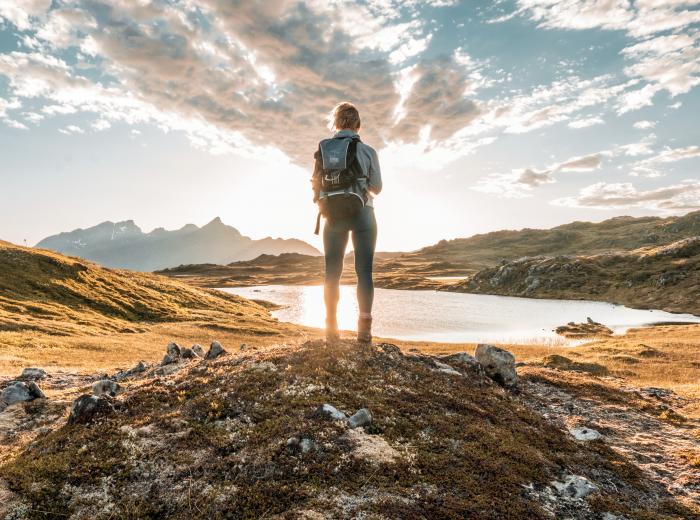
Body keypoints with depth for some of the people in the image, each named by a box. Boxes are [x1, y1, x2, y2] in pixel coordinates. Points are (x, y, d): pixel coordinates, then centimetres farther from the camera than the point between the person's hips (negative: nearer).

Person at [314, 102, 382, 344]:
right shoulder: (368, 151, -1)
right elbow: (376, 188, 1)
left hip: (334, 215, 1)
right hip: (362, 214, -1)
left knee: (332, 272, 6)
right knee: (364, 271, 2)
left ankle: (332, 328, 7)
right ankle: (364, 328, -2)